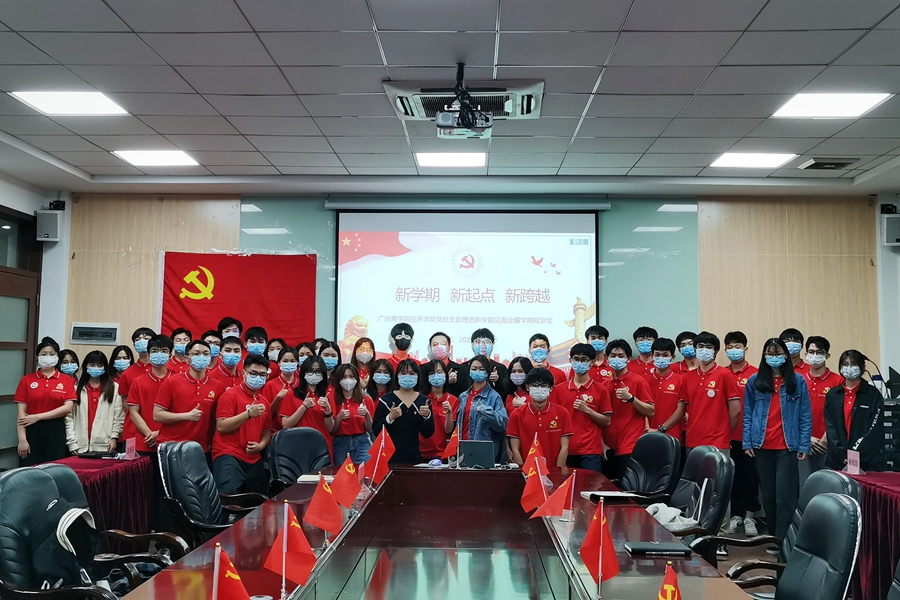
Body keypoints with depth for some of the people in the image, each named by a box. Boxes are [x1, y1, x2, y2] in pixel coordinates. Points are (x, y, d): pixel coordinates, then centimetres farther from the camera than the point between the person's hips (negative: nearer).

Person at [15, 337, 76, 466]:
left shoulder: (67, 380, 5)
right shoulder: (27, 380, 5)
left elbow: (68, 407, -6)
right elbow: (21, 413, 1)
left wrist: (37, 417, -11)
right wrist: (22, 440, -7)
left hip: (56, 432, 0)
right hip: (32, 432, 0)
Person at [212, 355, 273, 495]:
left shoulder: (264, 401, 14)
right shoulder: (230, 395, -6)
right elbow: (221, 426, -15)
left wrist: (261, 445, 0)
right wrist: (248, 413, -22)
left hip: (254, 459, 7)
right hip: (228, 455, -7)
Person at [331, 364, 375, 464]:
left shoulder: (366, 399, 4)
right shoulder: (333, 400, 2)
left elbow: (370, 430, 4)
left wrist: (367, 414, -13)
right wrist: (339, 417, -14)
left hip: (361, 442, 0)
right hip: (340, 443, 0)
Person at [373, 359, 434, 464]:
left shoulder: (423, 401, 3)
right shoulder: (386, 400, -3)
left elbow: (428, 434, 4)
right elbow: (376, 431, -5)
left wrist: (427, 416, -12)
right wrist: (390, 417, -19)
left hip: (414, 456, 2)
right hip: (389, 456, -2)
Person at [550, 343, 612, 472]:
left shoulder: (600, 389, 1)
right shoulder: (559, 389, 7)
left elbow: (607, 421, 3)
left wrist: (587, 410, -12)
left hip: (591, 451, -2)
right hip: (566, 450, 2)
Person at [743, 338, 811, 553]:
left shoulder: (797, 381, 2)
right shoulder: (754, 381, 5)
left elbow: (805, 415, 2)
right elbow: (748, 414, 7)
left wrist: (804, 445, -3)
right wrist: (747, 442, 0)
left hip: (787, 447, -2)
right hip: (762, 447, 2)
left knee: (785, 495, -6)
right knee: (768, 495, 10)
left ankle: (782, 540, 0)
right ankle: (774, 536, 24)